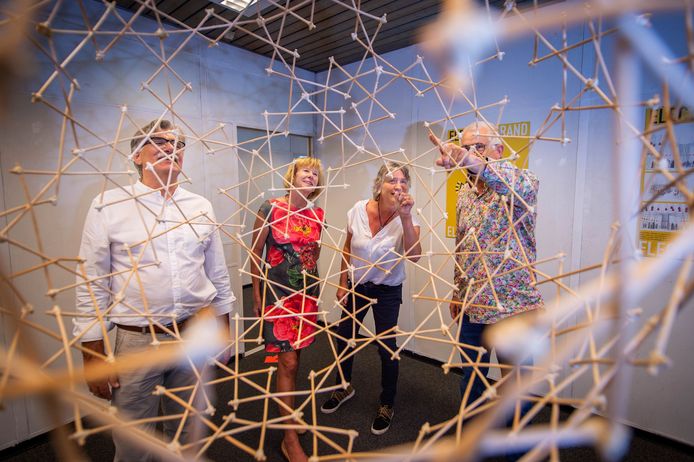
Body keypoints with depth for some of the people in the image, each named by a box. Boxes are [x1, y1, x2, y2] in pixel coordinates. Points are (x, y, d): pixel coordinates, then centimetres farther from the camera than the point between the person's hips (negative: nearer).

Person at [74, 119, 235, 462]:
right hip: (137, 341, -2)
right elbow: (92, 285, -4)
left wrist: (224, 330, 10)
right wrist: (93, 353, -4)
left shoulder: (201, 207, 3)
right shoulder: (108, 206, -5)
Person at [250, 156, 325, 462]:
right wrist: (257, 296, -3)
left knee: (293, 356, 14)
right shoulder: (271, 209, -9)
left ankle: (288, 411, 37)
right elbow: (256, 254, -4)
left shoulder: (317, 214, 5)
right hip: (277, 293, -5)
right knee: (287, 361, -2)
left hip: (307, 293, 5)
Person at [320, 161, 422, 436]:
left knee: (386, 347, 2)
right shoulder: (359, 210, -12)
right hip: (356, 286, 3)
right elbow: (348, 249, 0)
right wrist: (343, 284, 2)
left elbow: (414, 256, -34)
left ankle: (387, 405, 31)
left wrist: (406, 217, -39)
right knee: (343, 338, 16)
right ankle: (344, 387, 46)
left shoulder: (406, 218, -18)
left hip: (387, 291, -3)